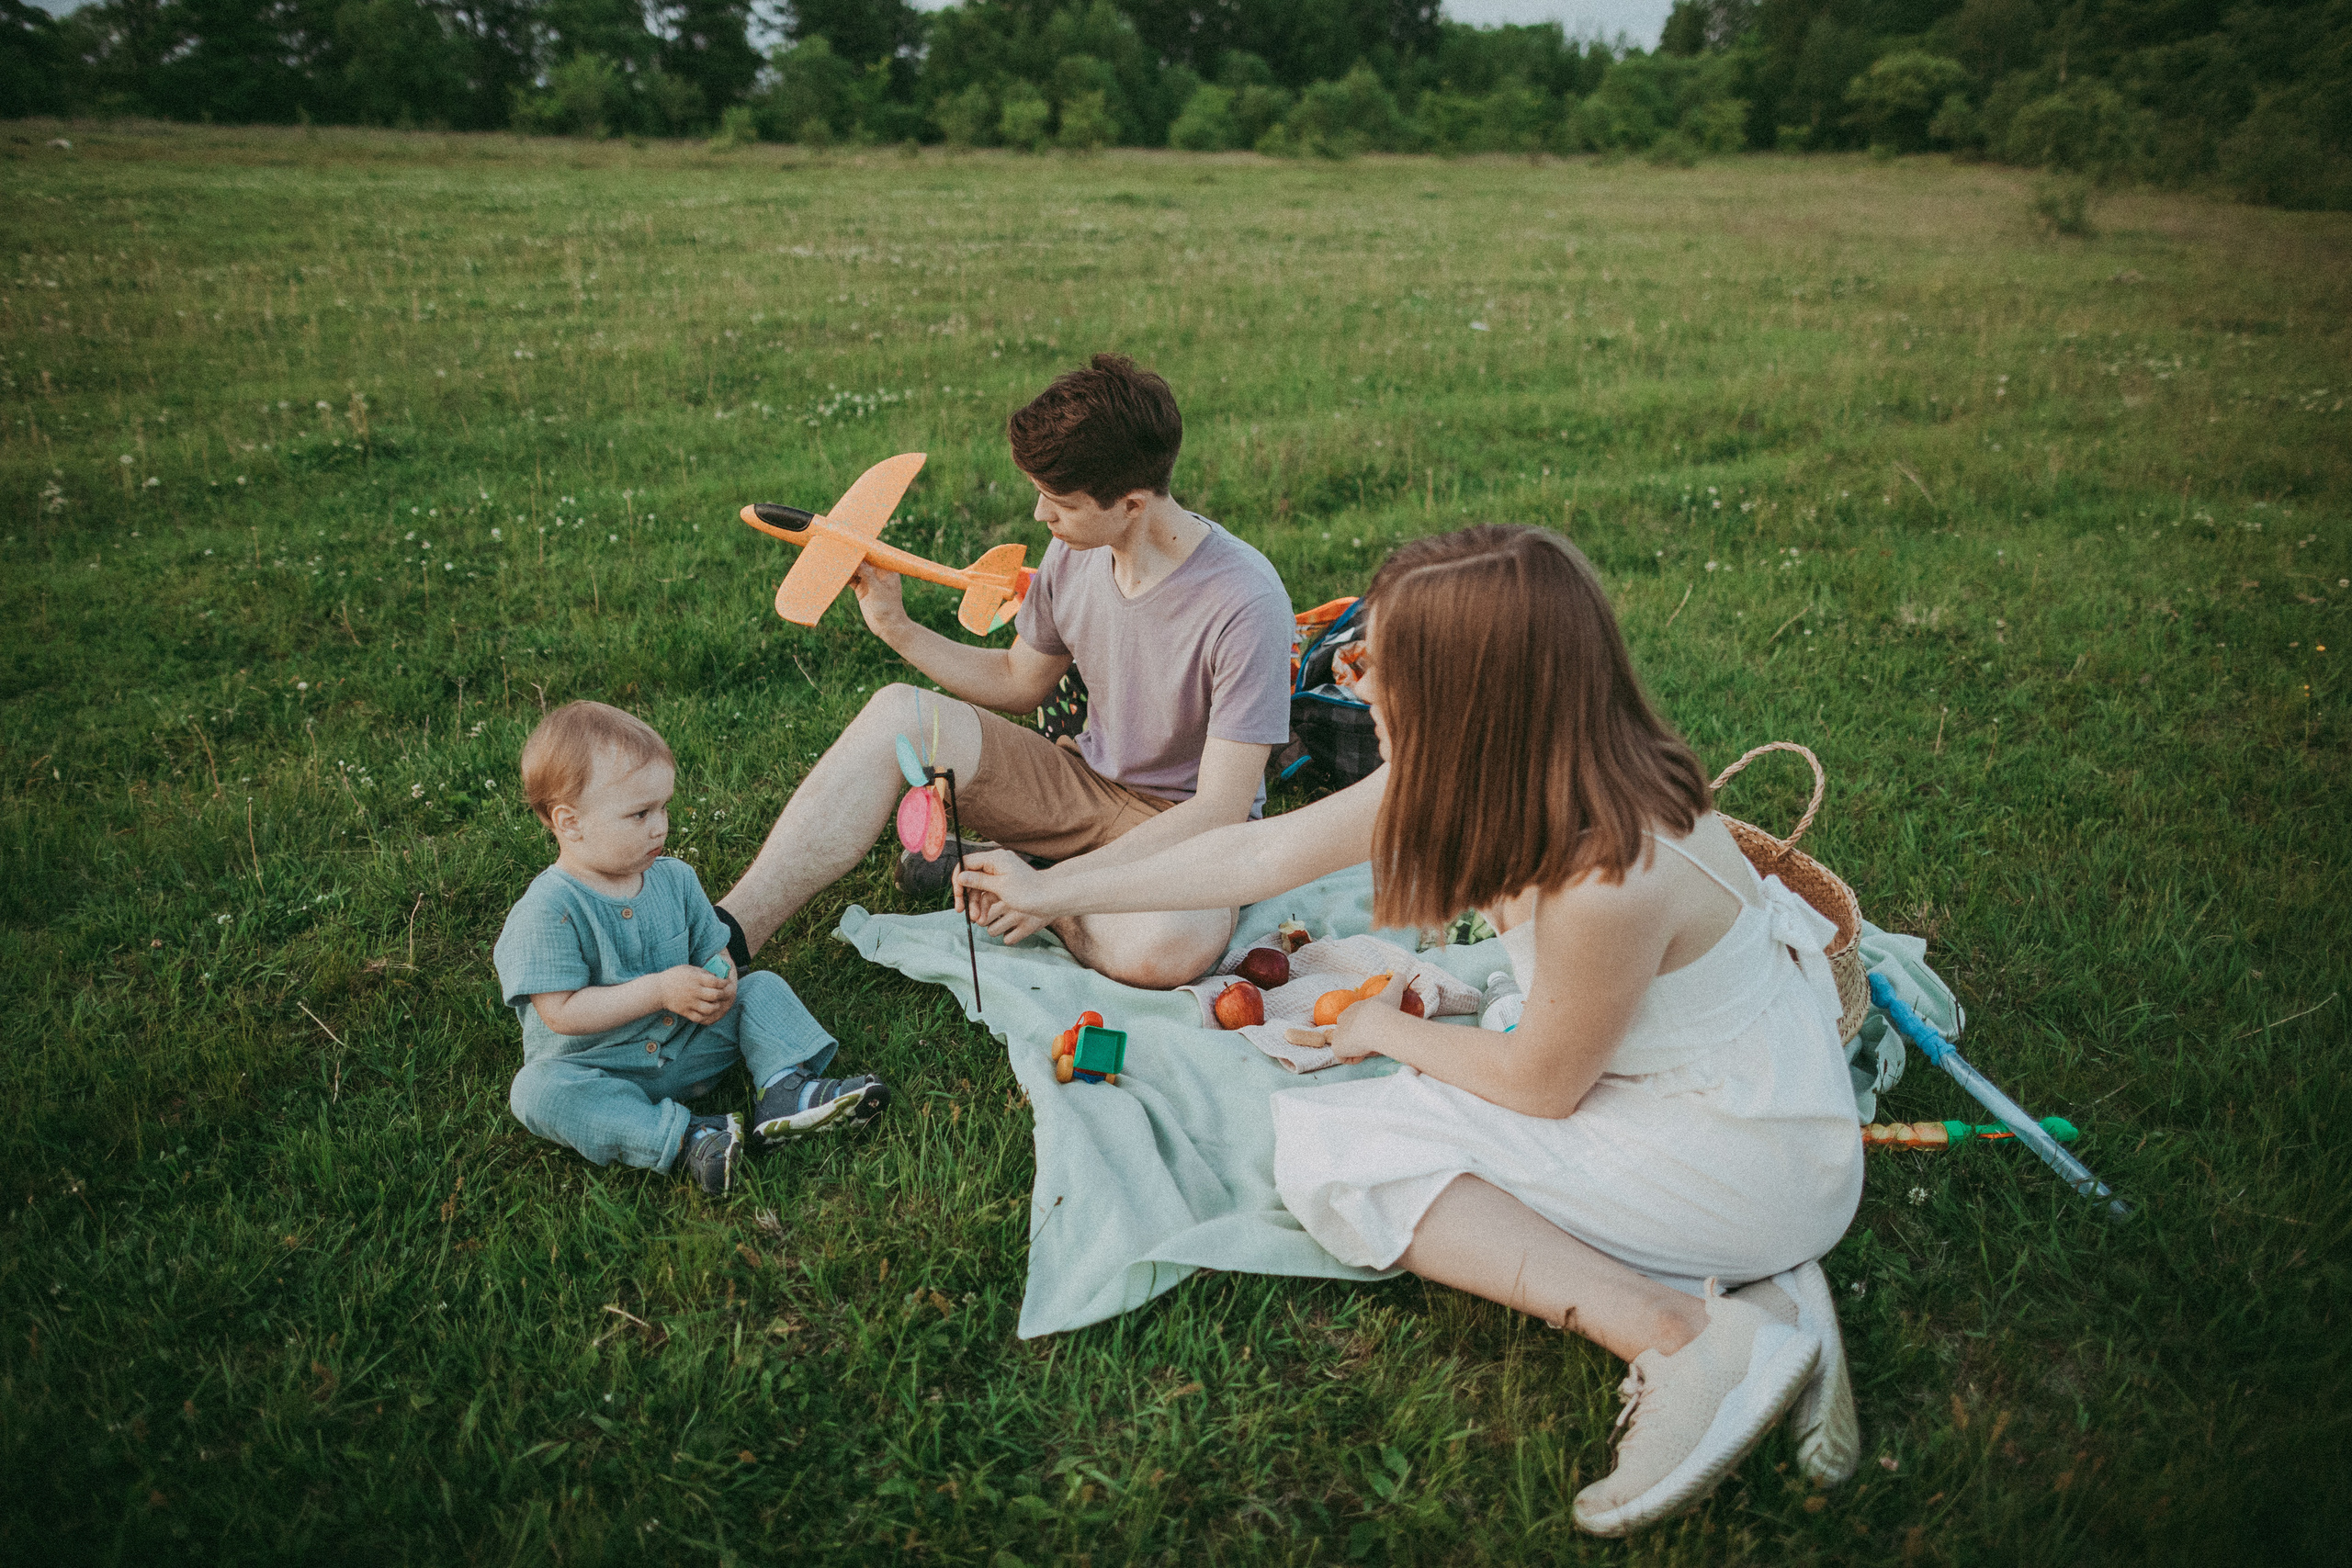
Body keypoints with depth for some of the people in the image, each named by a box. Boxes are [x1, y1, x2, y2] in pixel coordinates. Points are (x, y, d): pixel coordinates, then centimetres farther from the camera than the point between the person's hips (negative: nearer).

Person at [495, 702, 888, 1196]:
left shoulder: (674, 878, 0)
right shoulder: (548, 910, -20)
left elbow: (714, 952, 8)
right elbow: (563, 1013, -24)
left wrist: (721, 984, -18)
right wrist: (659, 991, -29)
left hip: (685, 1044, 5)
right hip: (598, 1069, -5)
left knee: (763, 989, -4)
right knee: (537, 1090, -33)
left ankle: (785, 1090, -24)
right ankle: (683, 1135, -36)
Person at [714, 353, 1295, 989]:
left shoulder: (1246, 603, -26)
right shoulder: (1075, 552, -6)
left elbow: (1220, 808, -26)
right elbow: (1019, 680, 12)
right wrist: (896, 627, -2)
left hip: (1189, 825, -5)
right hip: (1087, 787, 5)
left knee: (1160, 949, -40)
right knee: (898, 714, -17)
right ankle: (727, 940, -20)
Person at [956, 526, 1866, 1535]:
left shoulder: (1611, 880, -34)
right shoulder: (1503, 768, -10)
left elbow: (1537, 1084, -14)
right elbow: (1271, 851, 1)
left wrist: (1386, 1030, 4)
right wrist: (1055, 892, 8)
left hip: (1754, 1161, -8)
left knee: (1329, 1154, -13)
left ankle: (1685, 1335, -14)